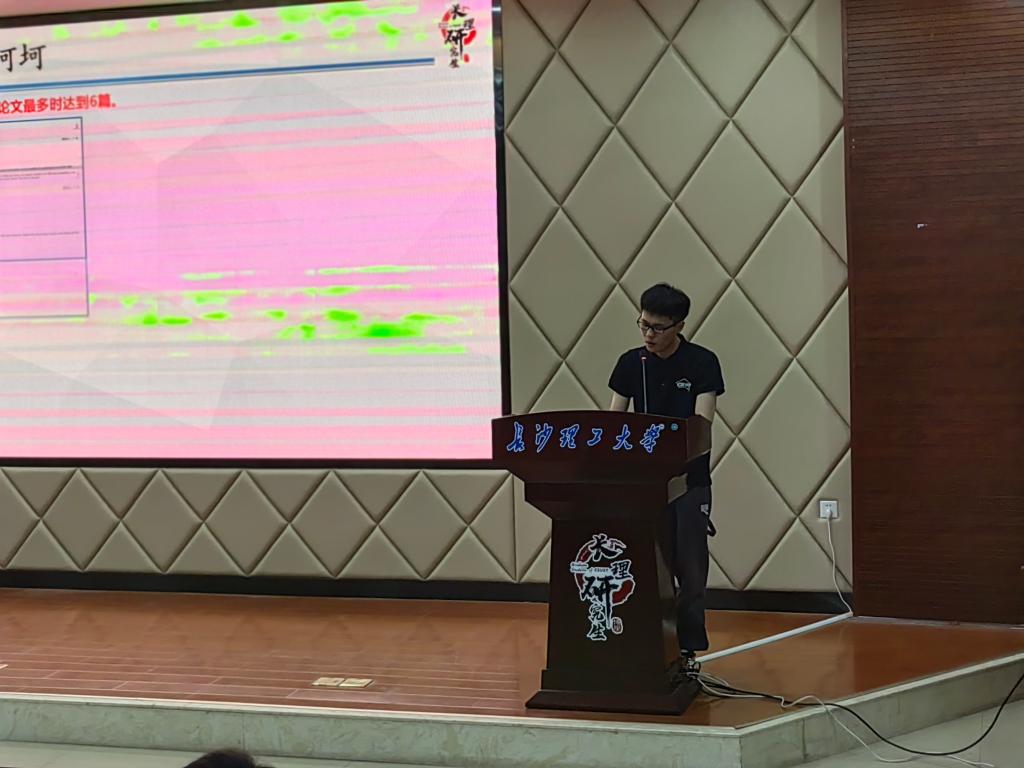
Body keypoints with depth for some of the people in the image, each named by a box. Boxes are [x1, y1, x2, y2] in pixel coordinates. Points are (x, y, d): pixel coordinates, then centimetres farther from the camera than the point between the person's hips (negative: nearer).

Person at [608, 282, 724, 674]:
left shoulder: (702, 363, -5)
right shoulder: (631, 363, 4)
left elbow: (701, 422, -14)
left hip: (689, 479, -2)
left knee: (690, 568, 0)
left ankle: (687, 649, 7)